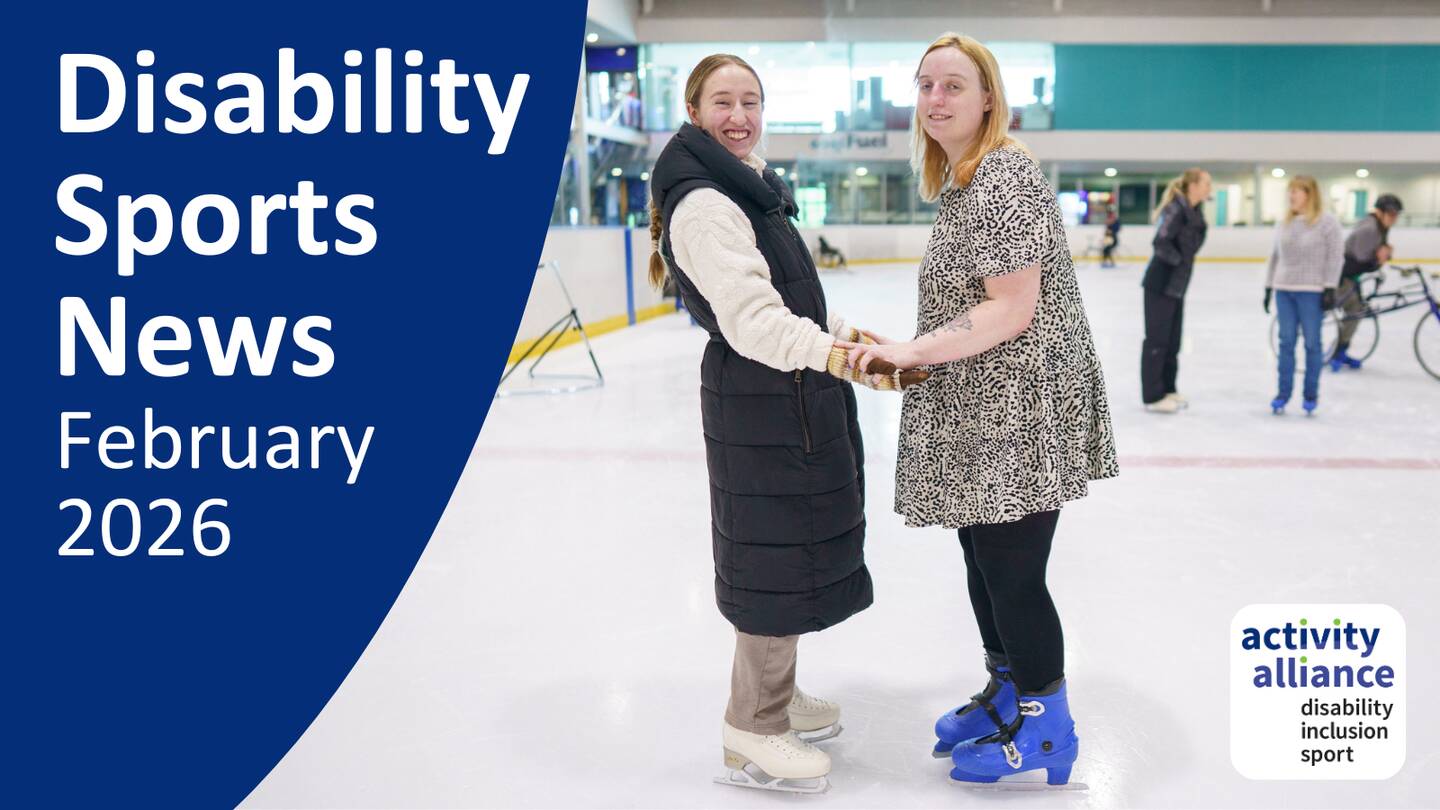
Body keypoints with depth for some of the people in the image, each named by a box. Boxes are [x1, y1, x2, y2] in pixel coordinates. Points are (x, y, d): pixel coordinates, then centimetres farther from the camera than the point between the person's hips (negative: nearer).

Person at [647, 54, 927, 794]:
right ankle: (754, 734, 12)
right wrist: (839, 358, -42)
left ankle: (773, 695, 37)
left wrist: (845, 333, 21)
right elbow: (750, 318, -31)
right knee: (775, 555, -2)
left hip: (788, 393, 10)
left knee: (791, 545, 19)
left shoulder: (745, 188, 14)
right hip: (761, 401, -10)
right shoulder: (704, 204, -19)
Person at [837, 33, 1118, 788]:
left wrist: (910, 350, -21)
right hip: (980, 414, 10)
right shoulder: (958, 180, 13)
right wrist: (904, 352, 12)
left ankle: (1044, 725, 21)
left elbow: (1011, 311, -22)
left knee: (1012, 572, 2)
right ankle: (1007, 690, 40)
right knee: (983, 560, 20)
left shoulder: (1005, 176, -17)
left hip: (1020, 415, -10)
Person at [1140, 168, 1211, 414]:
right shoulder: (1175, 209, -16)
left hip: (1177, 285, 9)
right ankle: (1152, 397, 4)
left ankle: (1167, 390, 25)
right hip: (1161, 284, -9)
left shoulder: (1194, 211, 10)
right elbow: (1161, 243, -24)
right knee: (1157, 339, -2)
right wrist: (1179, 260, -13)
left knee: (1172, 339, 14)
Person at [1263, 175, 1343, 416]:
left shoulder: (1327, 221, -5)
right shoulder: (1284, 222, 11)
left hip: (1311, 292, -5)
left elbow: (1335, 257, -8)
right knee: (1286, 343, 6)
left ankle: (1311, 395, 11)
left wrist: (1330, 288, -13)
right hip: (1284, 290, 5)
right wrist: (1268, 286, 13)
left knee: (1312, 343, 2)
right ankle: (1283, 392, 12)